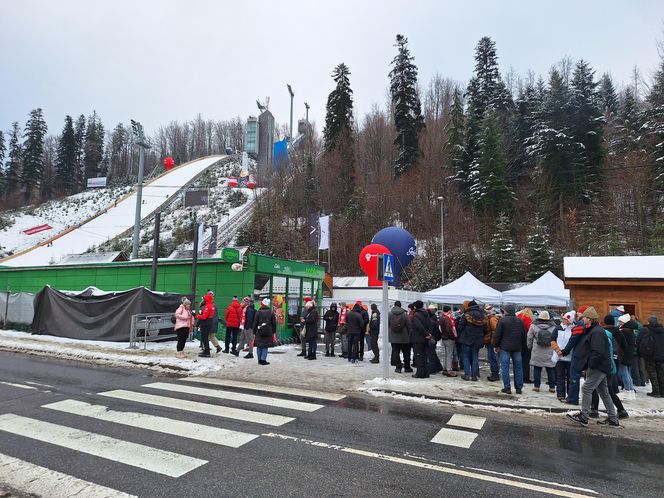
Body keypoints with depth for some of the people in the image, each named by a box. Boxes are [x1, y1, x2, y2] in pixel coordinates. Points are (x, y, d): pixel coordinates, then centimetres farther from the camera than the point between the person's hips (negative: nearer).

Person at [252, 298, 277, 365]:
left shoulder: (258, 312, -3)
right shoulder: (271, 312, 1)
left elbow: (255, 323, 0)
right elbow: (274, 323, 5)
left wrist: (254, 331, 9)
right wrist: (274, 332, 13)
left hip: (259, 332, 0)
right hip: (268, 332, 0)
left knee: (259, 346, 10)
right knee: (265, 346, 5)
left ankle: (260, 360, 14)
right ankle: (263, 360, -2)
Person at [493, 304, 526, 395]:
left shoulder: (502, 320, -7)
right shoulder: (520, 321, 8)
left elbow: (497, 335, -7)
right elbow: (524, 336, 13)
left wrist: (495, 346, 2)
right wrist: (523, 347, 19)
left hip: (505, 347, -4)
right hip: (517, 348, 4)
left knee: (505, 367, 0)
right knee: (518, 367, 10)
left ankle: (507, 387, 0)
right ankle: (519, 388, 13)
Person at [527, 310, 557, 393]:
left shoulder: (533, 326, -3)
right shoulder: (553, 327, -2)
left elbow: (529, 338, 1)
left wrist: (529, 347, 15)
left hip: (537, 352, -1)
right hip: (550, 353, 1)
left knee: (537, 369, 6)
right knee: (551, 369, 10)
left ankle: (536, 386, 9)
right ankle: (552, 387, 15)